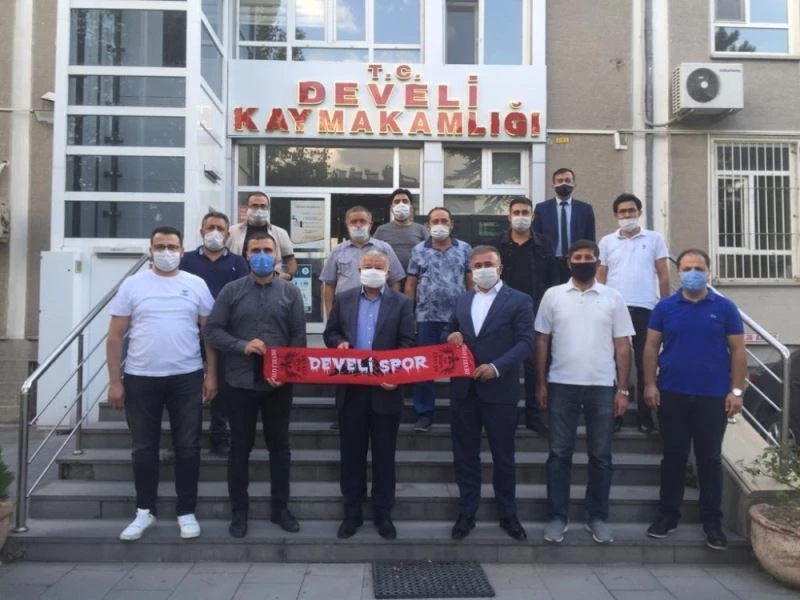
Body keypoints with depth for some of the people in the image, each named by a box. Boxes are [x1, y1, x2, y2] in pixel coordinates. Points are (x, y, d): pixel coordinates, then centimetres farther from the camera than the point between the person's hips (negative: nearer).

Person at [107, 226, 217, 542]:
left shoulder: (196, 285, 2)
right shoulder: (133, 285, 1)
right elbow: (115, 336, 2)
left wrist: (211, 375, -1)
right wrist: (115, 381, -2)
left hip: (187, 378, 0)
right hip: (140, 379, 0)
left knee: (187, 447, 7)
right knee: (144, 447, 10)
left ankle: (187, 512, 20)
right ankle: (145, 510, 25)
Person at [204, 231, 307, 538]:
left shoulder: (290, 292, 2)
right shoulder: (231, 291, 0)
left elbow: (299, 337, -1)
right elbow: (212, 330, -3)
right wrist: (242, 346, -18)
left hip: (279, 383, 1)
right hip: (242, 381, 0)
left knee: (279, 446, 11)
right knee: (240, 447, 8)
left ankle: (280, 507, 25)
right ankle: (239, 510, 22)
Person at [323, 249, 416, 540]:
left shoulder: (401, 303, 1)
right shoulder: (343, 299, 8)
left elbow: (407, 343, -3)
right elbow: (330, 333, 11)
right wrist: (339, 343, -12)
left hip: (385, 388, -1)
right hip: (351, 388, 2)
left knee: (384, 454, 8)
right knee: (351, 453, 9)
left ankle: (383, 513, 21)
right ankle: (352, 512, 23)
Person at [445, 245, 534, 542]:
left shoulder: (519, 301, -1)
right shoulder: (462, 300, 14)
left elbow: (525, 343, -9)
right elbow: (450, 333, 20)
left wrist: (496, 367, -21)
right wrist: (451, 337, -5)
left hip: (499, 389, -4)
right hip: (463, 389, 4)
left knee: (503, 456, 8)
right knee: (465, 455, 10)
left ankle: (508, 514, 24)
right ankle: (466, 513, 23)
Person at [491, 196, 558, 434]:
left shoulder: (544, 243, 5)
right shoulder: (497, 243, 3)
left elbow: (552, 280, 5)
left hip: (536, 314, 1)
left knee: (535, 365, 5)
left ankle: (533, 414, 16)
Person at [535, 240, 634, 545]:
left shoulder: (613, 298, 3)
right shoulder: (553, 295, 3)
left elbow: (623, 346, 3)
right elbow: (542, 341, 5)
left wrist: (623, 389, -2)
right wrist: (541, 384, 0)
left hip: (602, 387, 1)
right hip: (561, 385, 0)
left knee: (600, 456, 9)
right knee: (559, 454, 5)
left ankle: (597, 517, 22)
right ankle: (558, 516, 15)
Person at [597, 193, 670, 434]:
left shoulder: (654, 239, 7)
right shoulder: (607, 241, 10)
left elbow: (663, 274, 6)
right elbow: (600, 276, 10)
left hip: (645, 309, -1)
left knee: (644, 364, 5)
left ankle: (645, 416, 13)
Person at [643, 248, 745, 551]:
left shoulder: (725, 308, 2)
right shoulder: (665, 307, 3)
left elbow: (737, 351, 2)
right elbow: (651, 347, 4)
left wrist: (736, 390, -4)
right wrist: (650, 384, -4)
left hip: (713, 397, 0)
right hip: (672, 395, 1)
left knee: (710, 459, 8)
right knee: (673, 457, 9)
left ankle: (712, 521, 19)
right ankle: (668, 514, 20)